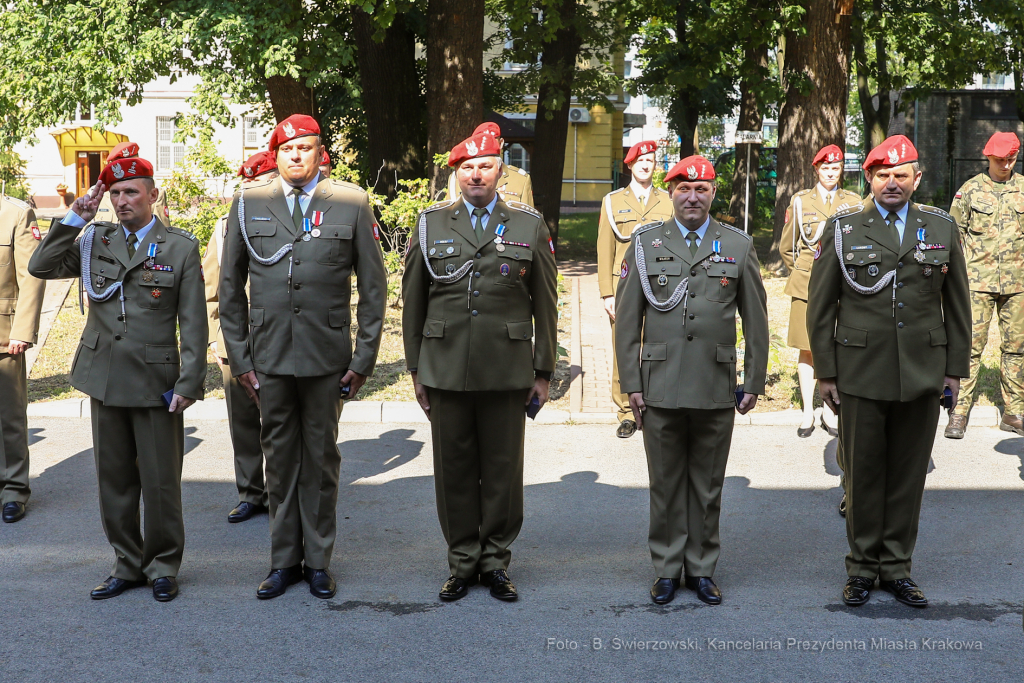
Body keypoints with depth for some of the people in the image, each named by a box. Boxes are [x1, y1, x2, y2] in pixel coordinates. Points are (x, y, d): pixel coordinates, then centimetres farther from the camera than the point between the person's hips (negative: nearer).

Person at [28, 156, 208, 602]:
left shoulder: (181, 247, -2)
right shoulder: (96, 242, 8)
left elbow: (193, 324, -4)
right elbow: (40, 267, 0)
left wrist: (189, 383, -10)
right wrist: (75, 219, -6)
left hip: (156, 381, -4)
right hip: (105, 380, 4)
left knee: (160, 481, 2)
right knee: (114, 480, 11)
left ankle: (162, 567, 18)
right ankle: (127, 564, 24)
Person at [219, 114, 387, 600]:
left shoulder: (351, 204, 0)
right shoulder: (249, 203, 5)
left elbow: (373, 288, 3)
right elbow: (230, 287, 9)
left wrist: (364, 359, 0)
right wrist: (238, 357, 5)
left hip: (327, 357, -1)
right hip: (269, 356, 1)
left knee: (321, 457, 7)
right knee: (279, 456, 8)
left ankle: (318, 560, 19)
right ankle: (284, 560, 20)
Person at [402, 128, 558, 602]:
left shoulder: (529, 227, 4)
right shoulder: (430, 225, 7)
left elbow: (544, 305, 6)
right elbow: (413, 302, 10)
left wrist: (543, 372, 4)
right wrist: (416, 369, 8)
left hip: (507, 372, -1)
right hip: (446, 370, 1)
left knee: (503, 470, 5)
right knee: (454, 469, 6)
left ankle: (496, 560, 18)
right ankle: (462, 562, 18)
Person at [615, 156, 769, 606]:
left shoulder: (739, 246, 6)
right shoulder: (645, 244, 5)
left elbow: (755, 321, 8)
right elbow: (627, 319, 5)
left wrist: (754, 382, 4)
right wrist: (630, 383, 0)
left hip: (717, 389, 0)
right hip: (660, 387, 0)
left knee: (708, 485, 8)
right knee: (665, 484, 6)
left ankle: (702, 569, 19)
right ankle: (668, 569, 17)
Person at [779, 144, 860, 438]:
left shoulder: (853, 202, 7)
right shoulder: (800, 201, 6)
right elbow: (786, 247, 14)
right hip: (807, 283, 0)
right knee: (807, 349, 1)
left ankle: (830, 411, 11)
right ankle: (808, 413, 9)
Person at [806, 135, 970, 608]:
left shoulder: (941, 228, 7)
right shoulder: (842, 229, 2)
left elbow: (956, 303, 11)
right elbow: (820, 306, 3)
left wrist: (956, 367, 8)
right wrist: (824, 371, 1)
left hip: (922, 375, 2)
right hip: (861, 374, -1)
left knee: (908, 475, 7)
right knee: (862, 473, 4)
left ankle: (896, 567, 19)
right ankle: (863, 566, 18)